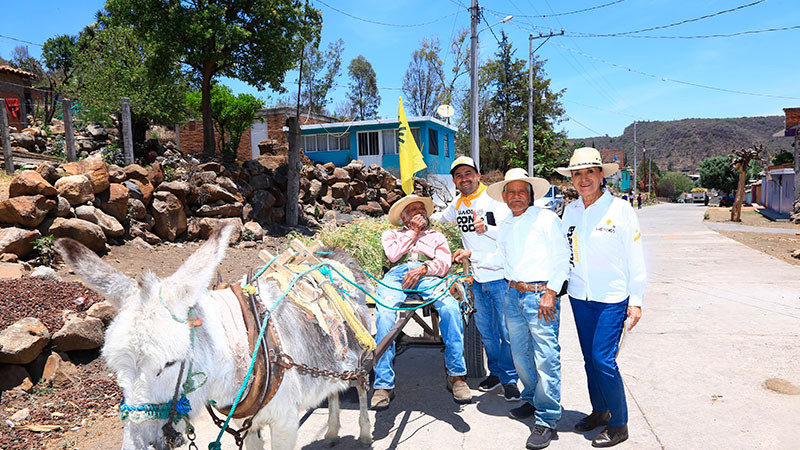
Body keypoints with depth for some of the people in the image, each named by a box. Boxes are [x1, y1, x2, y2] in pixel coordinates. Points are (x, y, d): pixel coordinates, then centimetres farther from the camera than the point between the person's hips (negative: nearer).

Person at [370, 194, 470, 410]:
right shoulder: (391, 234, 34)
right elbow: (393, 255, 10)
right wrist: (413, 232, 17)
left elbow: (444, 263, 14)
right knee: (384, 313, -34)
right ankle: (384, 384, -29)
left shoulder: (436, 236, 34)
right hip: (397, 273, 0)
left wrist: (423, 268, -7)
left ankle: (456, 375, -25)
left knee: (450, 308, -34)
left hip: (427, 275, 0)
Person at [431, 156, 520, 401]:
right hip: (477, 278, 6)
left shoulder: (494, 199, -8)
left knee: (506, 330, 0)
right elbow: (435, 220, 25)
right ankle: (495, 372, 32)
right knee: (485, 330, 15)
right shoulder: (457, 206, 9)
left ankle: (509, 378, 16)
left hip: (500, 275, -5)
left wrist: (486, 228, -27)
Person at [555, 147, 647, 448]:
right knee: (589, 358, 13)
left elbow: (636, 258, -6)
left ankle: (619, 425, 12)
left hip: (612, 298, -5)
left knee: (603, 359, -6)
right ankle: (599, 411, 32)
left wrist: (636, 300, -7)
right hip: (579, 296, 5)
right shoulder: (570, 211, 4)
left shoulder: (620, 209, -8)